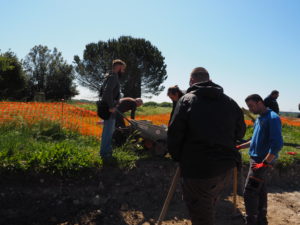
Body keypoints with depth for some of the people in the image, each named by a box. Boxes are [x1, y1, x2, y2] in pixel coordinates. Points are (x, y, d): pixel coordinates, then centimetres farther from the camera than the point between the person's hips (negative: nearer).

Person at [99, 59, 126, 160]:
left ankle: (106, 150, 28)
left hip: (107, 108, 10)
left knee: (108, 130, 18)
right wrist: (111, 106, -23)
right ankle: (105, 152, 3)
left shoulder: (109, 77, 19)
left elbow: (102, 92, 24)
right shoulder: (113, 77, -14)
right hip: (110, 109, -10)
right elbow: (108, 92, -28)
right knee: (108, 130, -4)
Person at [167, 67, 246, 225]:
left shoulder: (186, 100, -10)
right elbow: (240, 133, 13)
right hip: (225, 166, 6)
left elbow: (174, 134, -11)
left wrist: (177, 158, 4)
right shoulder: (230, 102, 6)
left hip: (198, 168, -5)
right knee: (209, 207, 27)